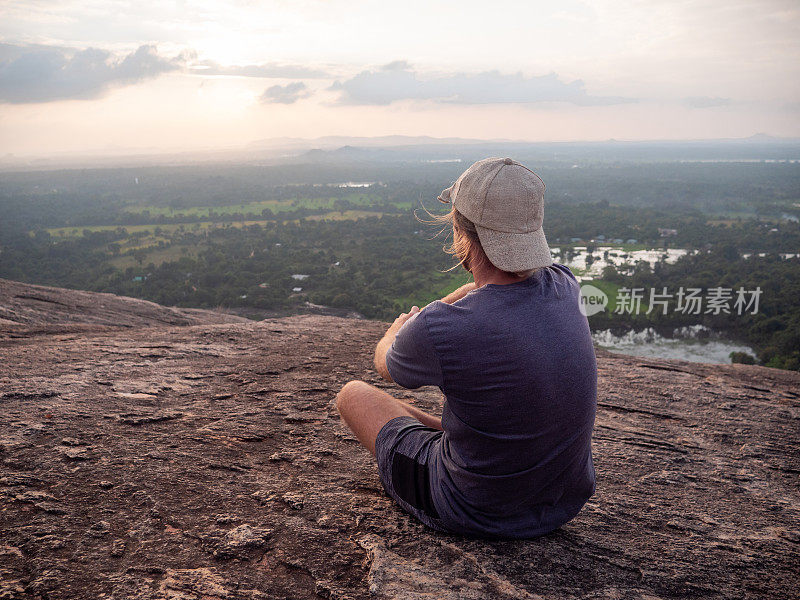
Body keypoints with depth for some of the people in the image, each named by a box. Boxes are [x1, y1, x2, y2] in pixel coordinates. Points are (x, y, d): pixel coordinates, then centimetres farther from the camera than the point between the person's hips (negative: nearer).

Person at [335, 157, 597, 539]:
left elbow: (385, 365, -4)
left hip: (475, 514, -5)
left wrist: (401, 328, 18)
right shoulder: (564, 287, -15)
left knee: (352, 394, 13)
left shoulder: (439, 331, -31)